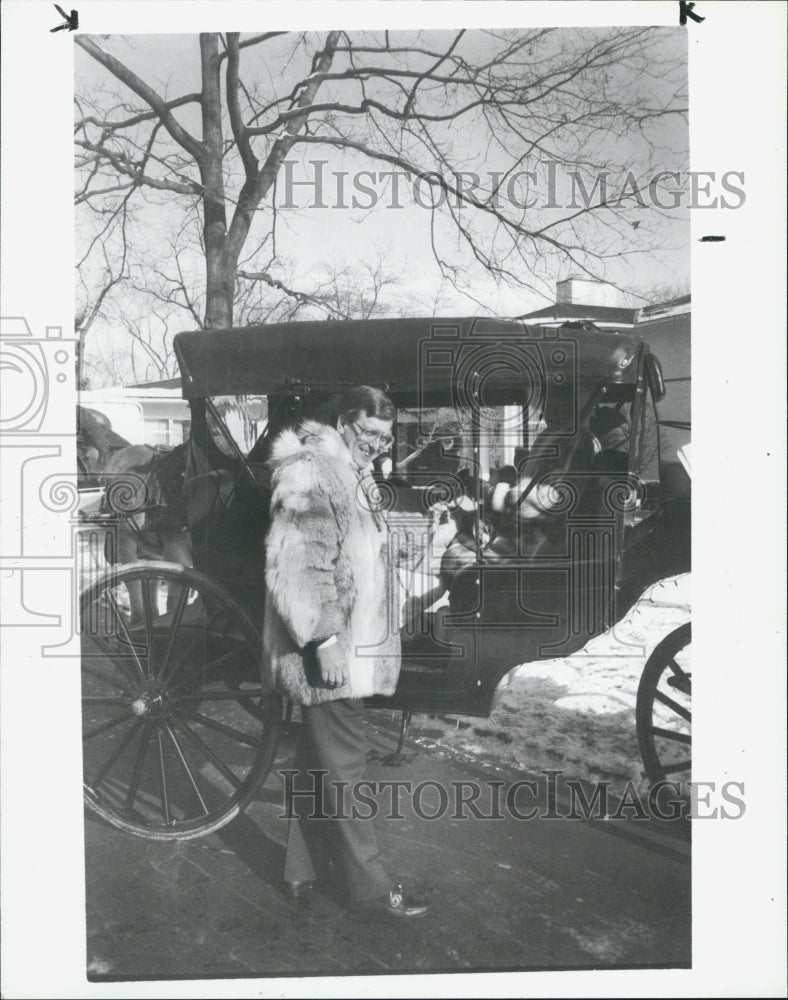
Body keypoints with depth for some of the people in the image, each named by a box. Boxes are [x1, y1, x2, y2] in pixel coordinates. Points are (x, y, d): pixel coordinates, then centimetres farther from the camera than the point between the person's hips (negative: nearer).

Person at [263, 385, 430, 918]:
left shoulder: (354, 476, 18)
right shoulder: (310, 474, -15)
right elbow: (294, 566, -23)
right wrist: (322, 638, -25)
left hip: (350, 647, 10)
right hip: (330, 653, -10)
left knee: (317, 762, 18)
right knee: (344, 767, 0)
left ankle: (305, 869, 31)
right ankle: (371, 883, 12)